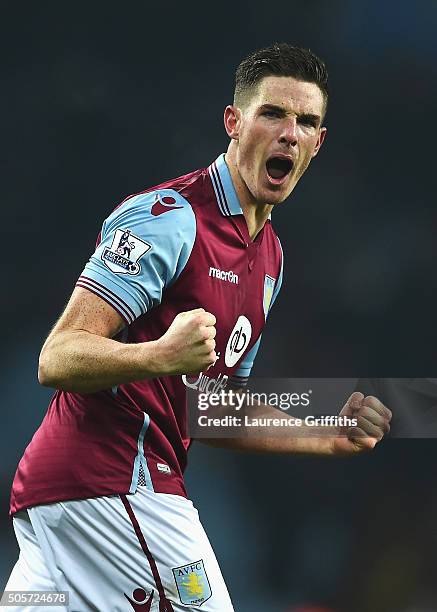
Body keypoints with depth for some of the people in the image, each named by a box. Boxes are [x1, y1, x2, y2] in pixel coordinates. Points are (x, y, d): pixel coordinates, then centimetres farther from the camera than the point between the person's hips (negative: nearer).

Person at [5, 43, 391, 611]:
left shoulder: (269, 255, 19)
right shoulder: (170, 215, -12)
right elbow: (57, 360, -20)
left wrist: (334, 437, 14)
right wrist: (163, 356, -38)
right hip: (111, 482, -10)